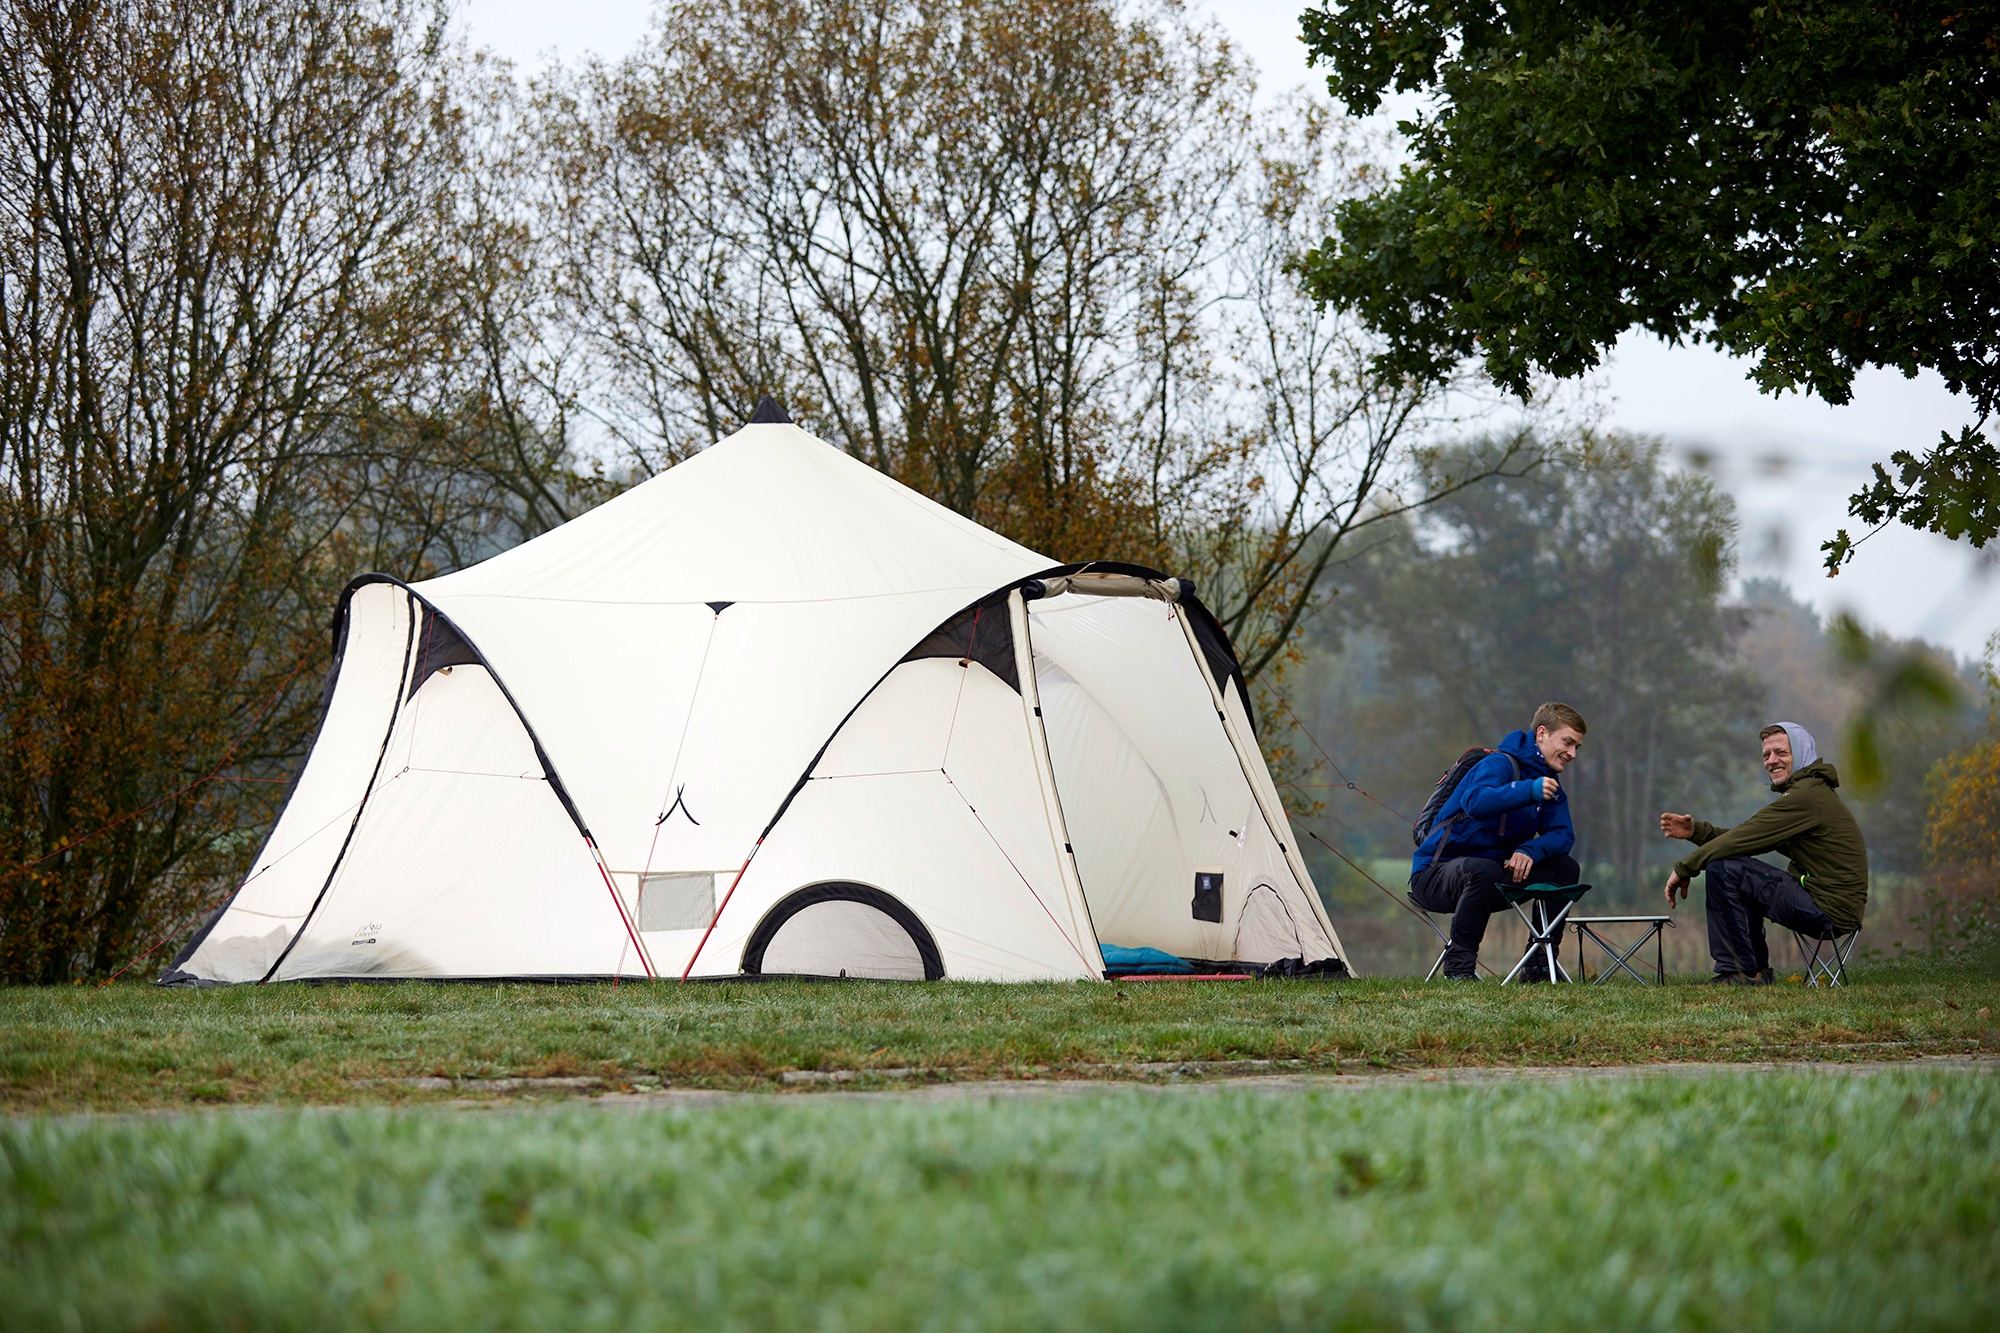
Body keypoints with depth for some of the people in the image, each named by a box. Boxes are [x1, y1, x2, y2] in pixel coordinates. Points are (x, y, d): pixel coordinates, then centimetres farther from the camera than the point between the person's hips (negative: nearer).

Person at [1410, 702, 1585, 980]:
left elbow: (1563, 834, -1)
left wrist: (1530, 850, -21)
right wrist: (1529, 791, -47)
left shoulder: (1550, 785, 10)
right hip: (1434, 875, -8)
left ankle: (1538, 964, 2)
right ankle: (1459, 964, -25)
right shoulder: (1499, 764, -17)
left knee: (1564, 867, -2)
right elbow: (1476, 802, -37)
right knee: (1484, 870, -40)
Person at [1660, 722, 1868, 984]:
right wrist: (1696, 830, 4)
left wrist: (1684, 868, -8)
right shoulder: (1810, 792, 19)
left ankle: (1743, 973, -7)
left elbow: (1745, 840, -16)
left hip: (1829, 911, -11)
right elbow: (1750, 838, 17)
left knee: (1723, 869, -14)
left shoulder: (1807, 796, -15)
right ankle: (1756, 971, 20)